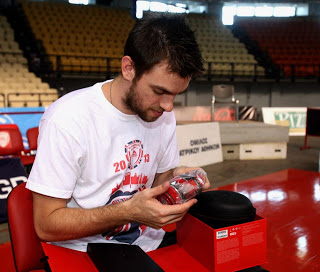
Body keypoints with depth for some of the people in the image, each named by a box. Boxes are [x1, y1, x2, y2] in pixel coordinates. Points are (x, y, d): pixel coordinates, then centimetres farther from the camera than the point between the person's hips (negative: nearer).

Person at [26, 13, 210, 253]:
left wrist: (174, 179, -12)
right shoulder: (67, 119, -21)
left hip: (150, 245, 5)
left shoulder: (162, 114, -3)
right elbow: (46, 225, -17)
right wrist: (130, 211, -28)